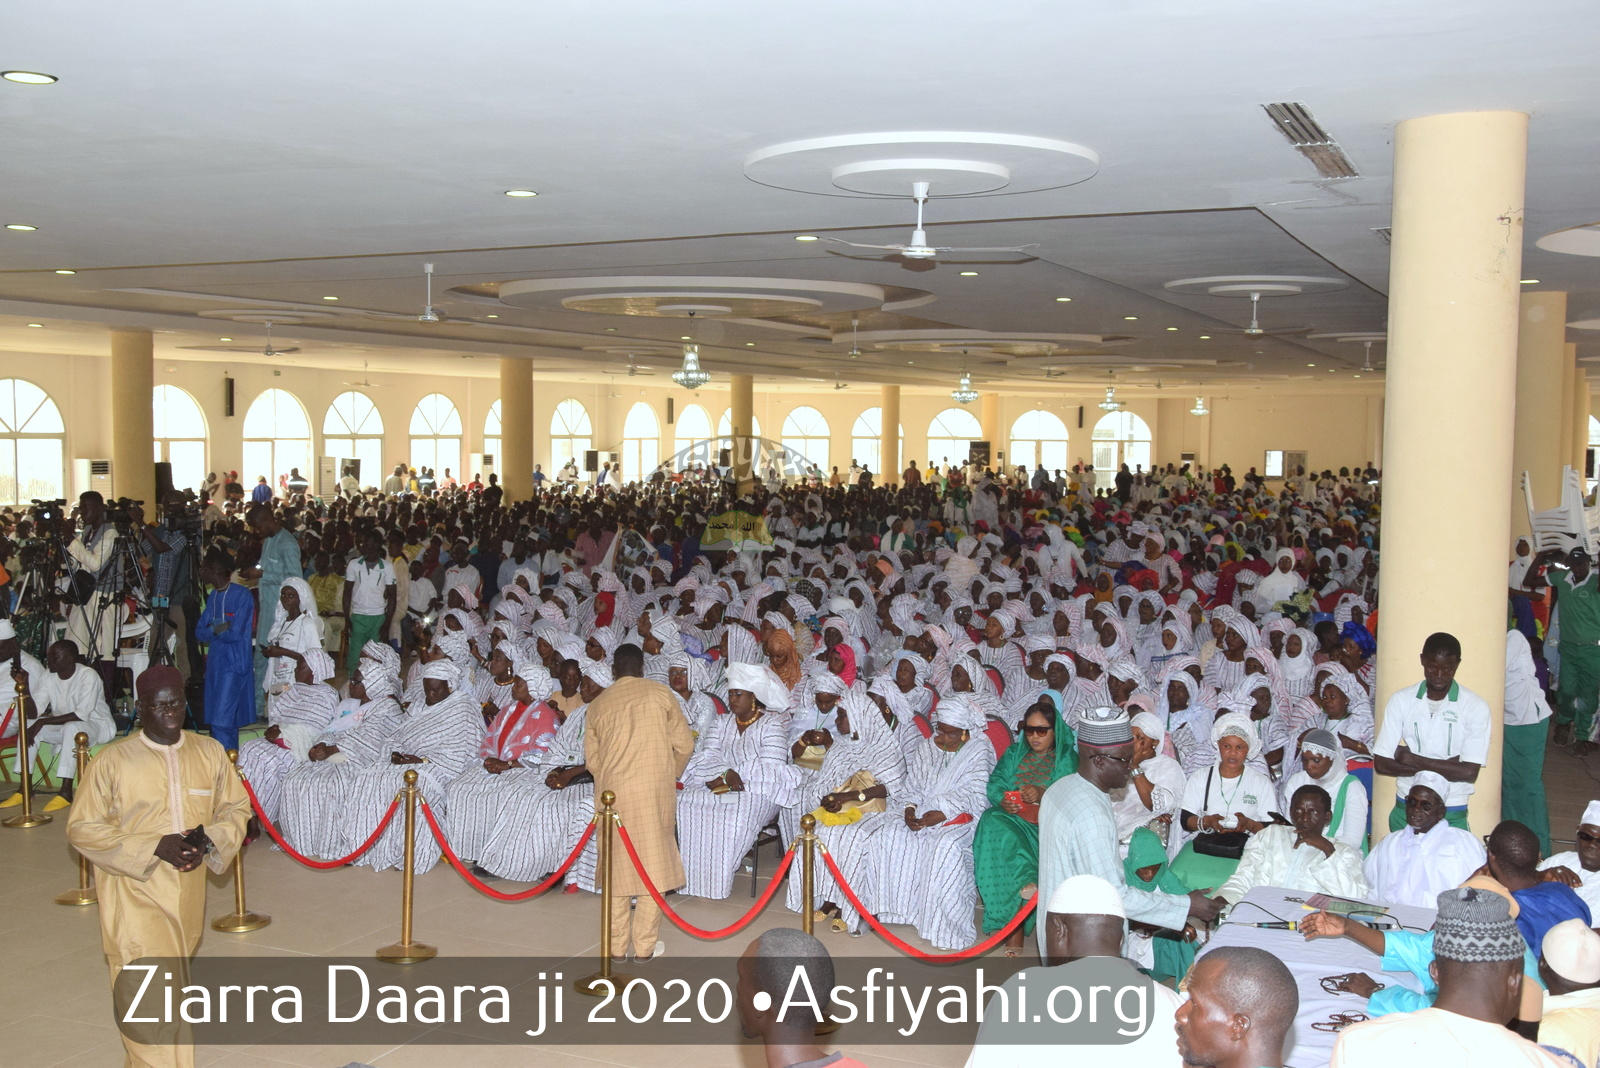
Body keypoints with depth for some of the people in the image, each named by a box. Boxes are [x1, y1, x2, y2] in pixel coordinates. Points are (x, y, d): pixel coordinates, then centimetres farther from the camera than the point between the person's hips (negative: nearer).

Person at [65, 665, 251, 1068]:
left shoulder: (210, 753, 2)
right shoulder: (112, 760, -9)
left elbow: (236, 807, 11)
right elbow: (82, 828, -8)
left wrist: (209, 839, -11)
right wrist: (155, 847, -18)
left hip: (188, 895, 4)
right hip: (135, 897, -4)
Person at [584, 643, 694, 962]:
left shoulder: (598, 704, 10)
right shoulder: (660, 694, 4)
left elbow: (591, 759, 12)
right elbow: (684, 745, 4)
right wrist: (671, 775, 20)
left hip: (612, 790, 2)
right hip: (655, 789, -2)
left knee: (616, 866, 10)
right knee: (653, 864, 5)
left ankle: (616, 947, 16)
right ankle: (645, 946, 8)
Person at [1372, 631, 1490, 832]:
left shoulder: (1476, 707, -4)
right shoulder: (1400, 700, 1)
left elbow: (1470, 772, -12)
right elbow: (1381, 763, -5)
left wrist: (1413, 760, -10)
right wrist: (1445, 767, -11)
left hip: (1452, 815, -1)